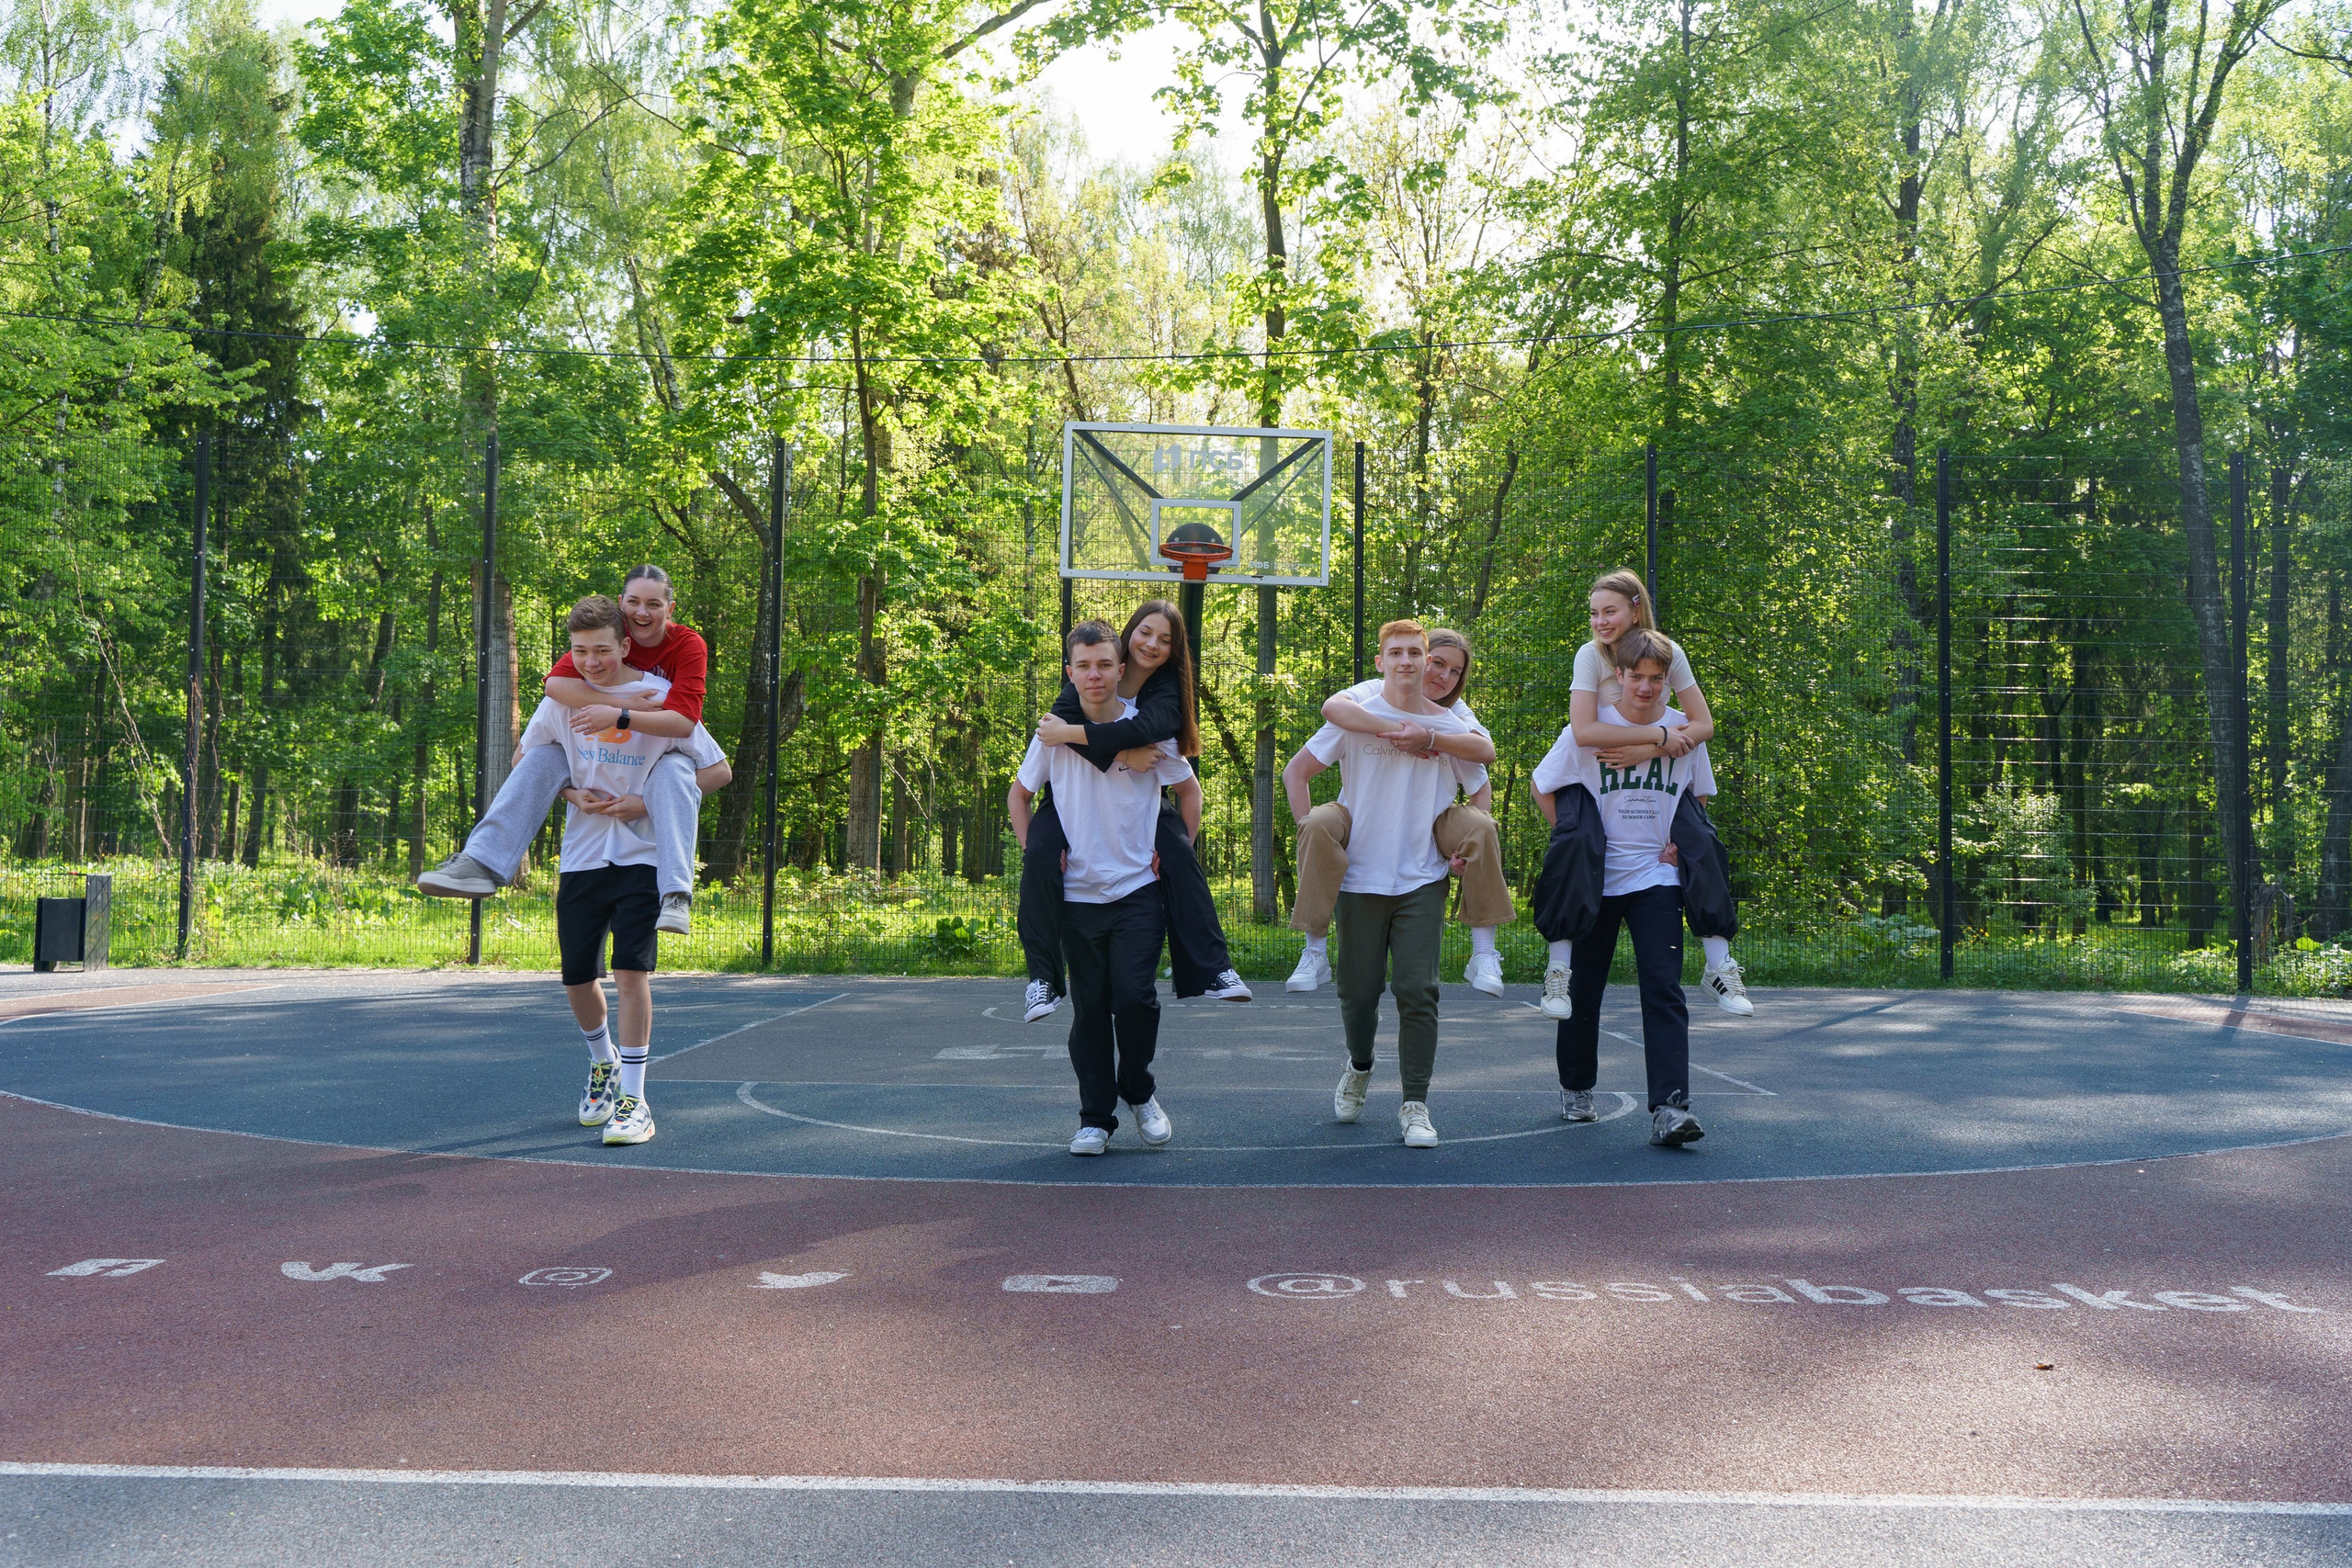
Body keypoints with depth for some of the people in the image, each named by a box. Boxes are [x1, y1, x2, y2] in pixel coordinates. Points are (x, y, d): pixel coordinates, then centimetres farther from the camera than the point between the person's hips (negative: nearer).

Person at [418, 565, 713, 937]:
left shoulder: (689, 646, -16)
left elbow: (682, 722, -29)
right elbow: (556, 683, -25)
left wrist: (619, 717, -40)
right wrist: (624, 703, -34)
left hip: (665, 753, -4)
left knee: (673, 772, -38)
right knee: (541, 756, -17)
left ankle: (676, 896, -48)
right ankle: (480, 862, -25)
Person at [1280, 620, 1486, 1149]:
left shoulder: (1445, 721, 6)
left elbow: (1486, 751, -14)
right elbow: (1296, 772, 3)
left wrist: (1429, 738, -19)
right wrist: (1310, 834, -4)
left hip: (1422, 880, 0)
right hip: (1360, 877, 0)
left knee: (1417, 991, -7)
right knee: (1359, 990, 7)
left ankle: (1415, 1105, 1)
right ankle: (1359, 1067, 37)